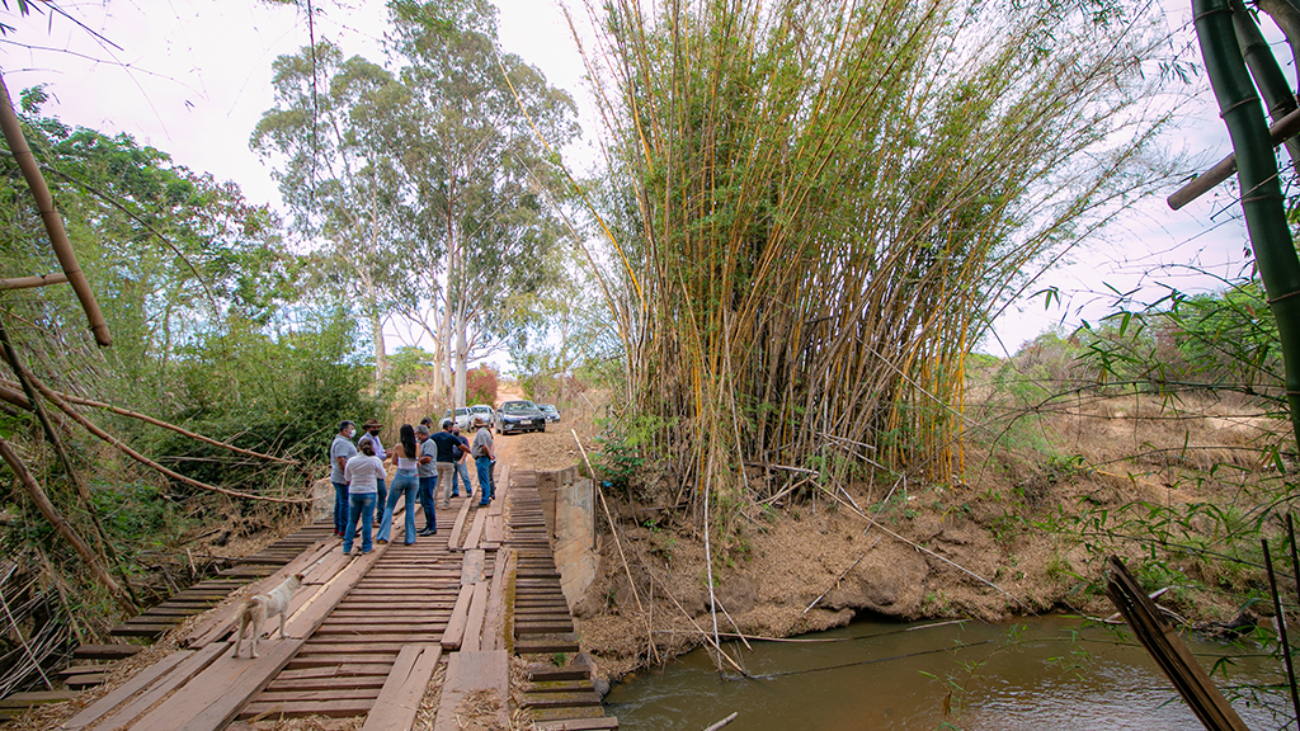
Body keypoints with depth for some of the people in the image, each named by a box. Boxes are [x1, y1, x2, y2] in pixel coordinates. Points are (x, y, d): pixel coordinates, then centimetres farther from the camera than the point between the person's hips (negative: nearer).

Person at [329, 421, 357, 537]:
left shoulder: (343, 441, 18)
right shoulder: (341, 442, -17)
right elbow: (340, 460, -25)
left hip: (338, 478, 11)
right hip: (343, 479, -11)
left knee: (340, 502, 16)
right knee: (345, 503, -7)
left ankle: (337, 527, 24)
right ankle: (343, 530, -4)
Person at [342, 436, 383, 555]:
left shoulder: (351, 461, -3)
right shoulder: (375, 460, -10)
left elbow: (347, 477, 10)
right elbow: (383, 475, 2)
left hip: (353, 492, 2)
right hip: (369, 492, -2)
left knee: (352, 521, 12)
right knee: (366, 521, 5)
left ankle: (347, 547, 12)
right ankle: (366, 547, 11)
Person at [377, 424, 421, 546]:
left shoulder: (398, 447, -10)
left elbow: (393, 460, 5)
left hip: (400, 477, -2)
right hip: (413, 477, 2)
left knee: (389, 507, 12)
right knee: (410, 508, 9)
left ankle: (384, 536, 7)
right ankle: (410, 538, 9)